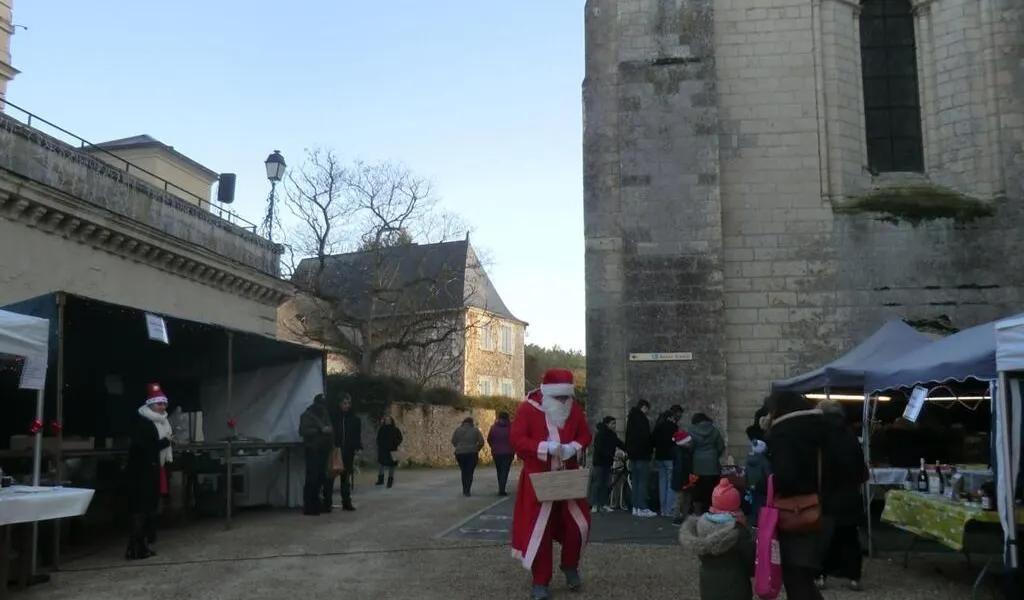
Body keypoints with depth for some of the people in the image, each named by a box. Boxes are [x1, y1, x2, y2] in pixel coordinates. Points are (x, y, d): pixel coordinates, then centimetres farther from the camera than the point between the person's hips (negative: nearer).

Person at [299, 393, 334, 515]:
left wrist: (330, 430, 7)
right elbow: (303, 431, -14)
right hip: (313, 450, -6)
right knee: (312, 478, -10)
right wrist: (320, 430, -17)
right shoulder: (307, 415, -2)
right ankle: (309, 507, -7)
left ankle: (316, 504, 11)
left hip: (324, 450, 6)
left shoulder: (325, 414, 18)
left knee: (321, 477, 2)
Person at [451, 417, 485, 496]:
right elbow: (481, 442, -4)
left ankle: (465, 490, 19)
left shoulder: (458, 429, 3)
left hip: (460, 453, 2)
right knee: (469, 472, 3)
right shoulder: (475, 430, -1)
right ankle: (467, 491, -4)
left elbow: (453, 441, 3)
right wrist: (476, 449, 9)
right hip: (472, 454, -2)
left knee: (464, 472, 16)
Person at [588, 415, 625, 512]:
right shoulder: (600, 435, -13)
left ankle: (603, 504, 13)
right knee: (597, 484, -5)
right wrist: (612, 456, -27)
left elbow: (620, 444, 9)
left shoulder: (613, 435, 9)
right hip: (599, 463, -7)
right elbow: (600, 450, -21)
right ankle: (593, 504, -1)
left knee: (605, 484, 8)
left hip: (608, 463, 7)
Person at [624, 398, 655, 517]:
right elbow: (646, 437, -18)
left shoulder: (630, 417, 17)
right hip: (642, 454, -9)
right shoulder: (642, 418, -13)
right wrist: (651, 448, -3)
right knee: (643, 481, -7)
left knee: (636, 481, 11)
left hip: (633, 454, 9)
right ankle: (642, 508, -9)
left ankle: (635, 507, 12)